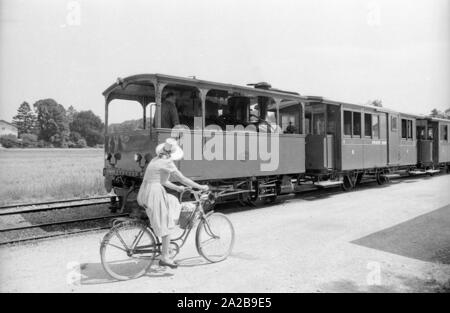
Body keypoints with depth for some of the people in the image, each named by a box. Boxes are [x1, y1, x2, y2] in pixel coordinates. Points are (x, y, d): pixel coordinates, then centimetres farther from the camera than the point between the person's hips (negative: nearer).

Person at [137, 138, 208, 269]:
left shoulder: (156, 160, 16)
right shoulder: (167, 163, -11)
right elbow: (183, 179, -10)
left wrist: (176, 187, 29)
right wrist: (200, 187, -2)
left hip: (145, 194, 9)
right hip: (154, 194, -9)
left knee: (174, 203, 25)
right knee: (166, 226, 0)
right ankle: (164, 258, 7)